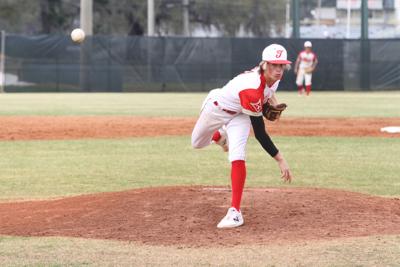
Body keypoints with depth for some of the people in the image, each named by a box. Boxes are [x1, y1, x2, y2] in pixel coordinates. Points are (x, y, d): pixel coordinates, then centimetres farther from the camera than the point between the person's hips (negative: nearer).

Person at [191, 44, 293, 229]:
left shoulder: (274, 77, -22)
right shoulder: (251, 89, -43)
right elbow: (259, 133, -39)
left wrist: (271, 99, -6)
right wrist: (280, 159, -41)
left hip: (240, 115, 4)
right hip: (216, 108, -4)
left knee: (237, 157, -20)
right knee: (197, 144, 22)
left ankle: (235, 212, -19)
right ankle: (220, 135, 57)